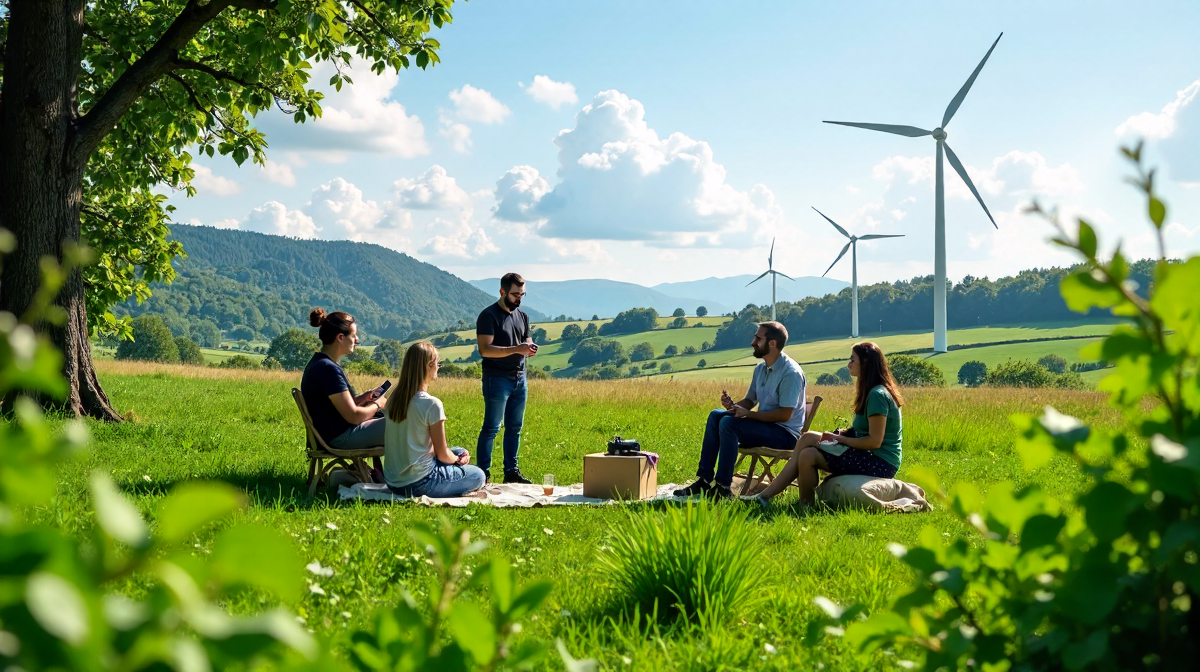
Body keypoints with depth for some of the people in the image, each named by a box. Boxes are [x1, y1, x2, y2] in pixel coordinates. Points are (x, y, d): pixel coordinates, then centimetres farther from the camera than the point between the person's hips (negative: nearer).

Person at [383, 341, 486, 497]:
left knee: (459, 453, 25)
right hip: (418, 483, -8)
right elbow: (442, 454, -11)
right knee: (478, 476, 11)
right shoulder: (432, 404, -18)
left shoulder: (394, 398, 4)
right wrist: (458, 460, 12)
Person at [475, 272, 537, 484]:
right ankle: (483, 474, -3)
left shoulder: (522, 316, 14)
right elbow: (485, 349, -17)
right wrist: (516, 349, -24)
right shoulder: (489, 316, -9)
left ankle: (511, 471, 17)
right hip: (497, 379, -7)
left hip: (520, 378, 7)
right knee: (491, 428, -6)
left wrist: (530, 349, -3)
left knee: (515, 427, 10)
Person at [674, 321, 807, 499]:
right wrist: (733, 406, -8)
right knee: (716, 416, -2)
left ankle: (723, 486, -22)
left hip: (786, 433, -9)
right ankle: (704, 479, -6)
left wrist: (748, 413, -20)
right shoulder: (761, 369, 10)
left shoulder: (791, 372, -19)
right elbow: (749, 400, 16)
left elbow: (785, 414, -22)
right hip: (765, 425, 9)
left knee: (729, 423, -25)